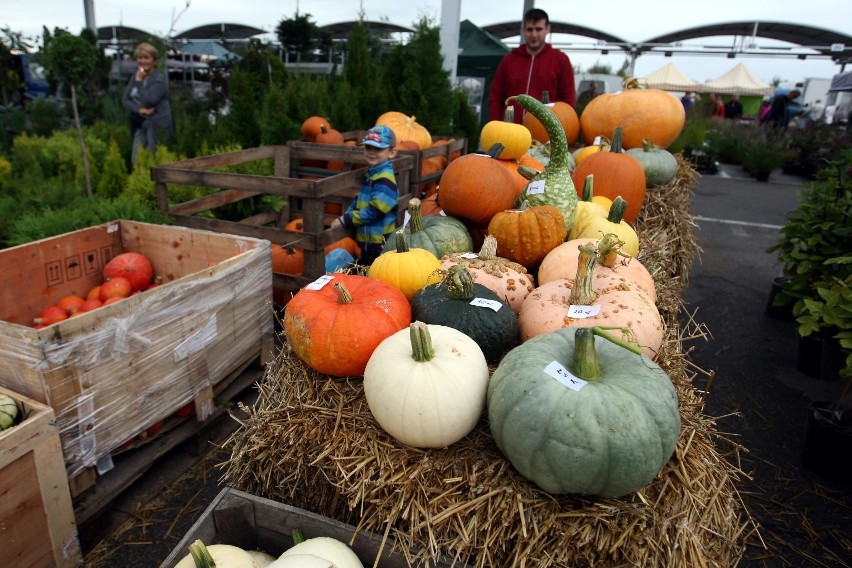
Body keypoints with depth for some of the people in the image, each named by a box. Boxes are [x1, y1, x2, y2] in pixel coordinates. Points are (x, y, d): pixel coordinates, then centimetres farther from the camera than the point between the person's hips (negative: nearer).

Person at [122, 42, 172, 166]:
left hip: (156, 125, -6)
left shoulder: (160, 79, -8)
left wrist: (139, 81, -12)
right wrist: (139, 110, -12)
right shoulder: (135, 76, 12)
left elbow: (149, 100, -20)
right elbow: (125, 100, 6)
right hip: (139, 124, 6)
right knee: (136, 162, 4)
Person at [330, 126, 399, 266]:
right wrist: (346, 215, 2)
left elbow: (374, 211, -24)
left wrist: (345, 220, -16)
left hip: (379, 241, -10)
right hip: (366, 239, 10)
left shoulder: (385, 179, -19)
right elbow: (360, 200, 19)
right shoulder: (371, 173, 11)